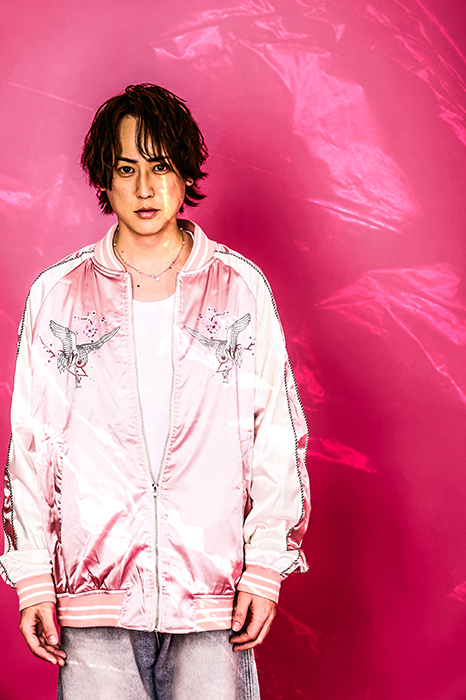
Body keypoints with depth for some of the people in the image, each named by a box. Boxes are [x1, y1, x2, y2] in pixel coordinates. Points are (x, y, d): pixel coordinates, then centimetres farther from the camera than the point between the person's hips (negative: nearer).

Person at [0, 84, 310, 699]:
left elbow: (278, 437, 4)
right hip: (93, 591, 0)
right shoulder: (56, 294, 6)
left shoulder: (241, 288, 4)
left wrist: (264, 567, -1)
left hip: (214, 593, 0)